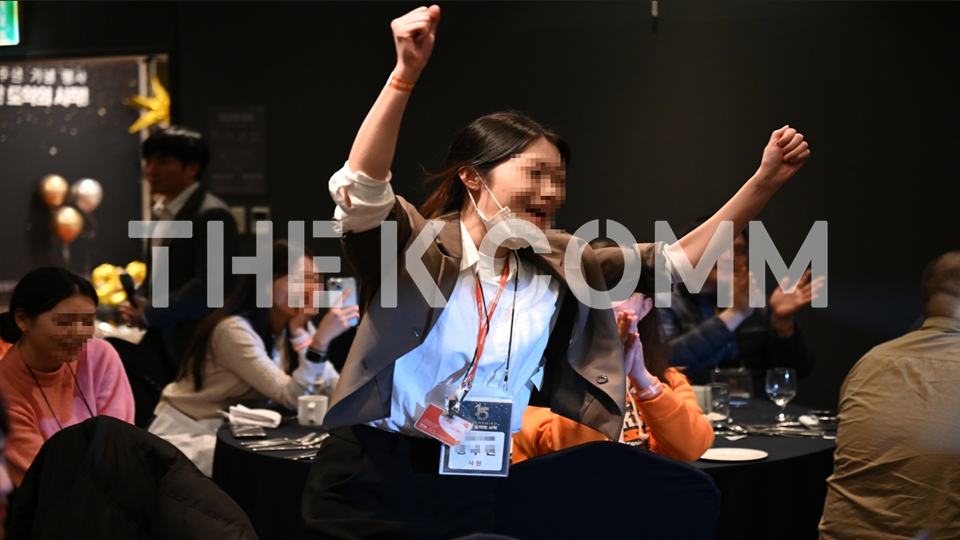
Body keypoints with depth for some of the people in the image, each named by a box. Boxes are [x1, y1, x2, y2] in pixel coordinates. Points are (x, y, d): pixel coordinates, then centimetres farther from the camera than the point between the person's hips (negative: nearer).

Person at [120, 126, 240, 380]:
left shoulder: (212, 215, -13)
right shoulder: (162, 212, 15)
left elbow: (208, 286, -20)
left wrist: (149, 314, -13)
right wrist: (139, 302, 4)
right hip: (162, 343, 8)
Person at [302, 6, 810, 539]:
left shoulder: (561, 266, 6)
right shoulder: (414, 244, -9)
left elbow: (679, 259, 7)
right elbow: (361, 189, -29)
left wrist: (764, 181, -3)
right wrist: (405, 73, -41)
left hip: (484, 493, 4)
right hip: (373, 485, -4)